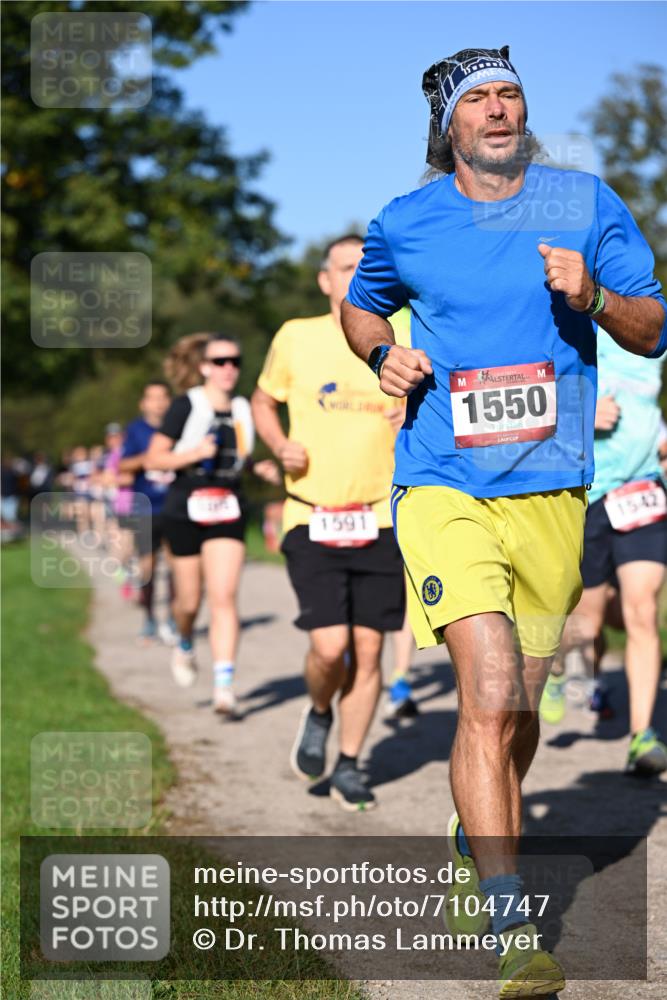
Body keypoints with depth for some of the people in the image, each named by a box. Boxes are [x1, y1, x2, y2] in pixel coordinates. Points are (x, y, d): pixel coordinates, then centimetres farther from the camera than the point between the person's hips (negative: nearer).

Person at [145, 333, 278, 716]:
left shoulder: (243, 410, 8)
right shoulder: (186, 407, -5)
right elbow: (153, 458, -5)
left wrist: (261, 469, 4)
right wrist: (194, 454, -19)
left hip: (228, 512, 2)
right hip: (185, 511, -2)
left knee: (224, 599, -11)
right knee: (189, 601, 8)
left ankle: (224, 685, -14)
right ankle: (185, 646, 42)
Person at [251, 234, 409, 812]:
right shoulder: (296, 338, 1)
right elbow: (264, 400, 16)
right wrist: (281, 446, -3)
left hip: (381, 520, 2)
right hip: (312, 519, -1)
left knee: (368, 649, 4)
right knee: (330, 646, -12)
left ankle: (350, 766, 21)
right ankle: (318, 714, 22)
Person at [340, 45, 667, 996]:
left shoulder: (586, 203, 4)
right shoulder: (404, 224, 4)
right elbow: (361, 305, 23)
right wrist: (385, 355, 1)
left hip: (551, 491, 2)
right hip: (444, 489, -2)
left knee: (519, 706, 13)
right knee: (491, 698, -18)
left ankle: (477, 848, 42)